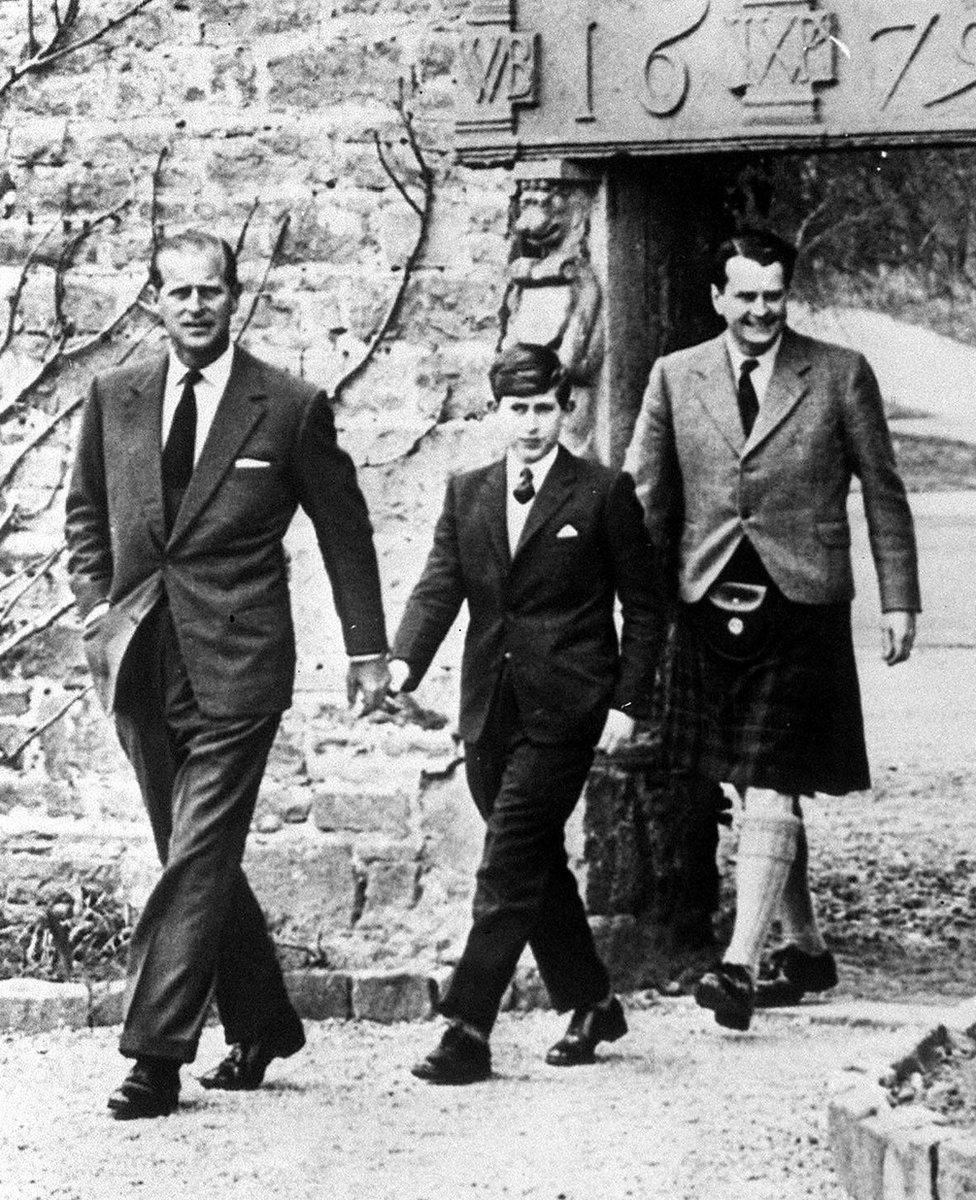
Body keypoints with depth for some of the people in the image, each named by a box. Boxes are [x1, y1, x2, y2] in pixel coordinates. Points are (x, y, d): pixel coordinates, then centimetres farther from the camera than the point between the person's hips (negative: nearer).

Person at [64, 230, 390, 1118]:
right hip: (143, 664, 5)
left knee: (197, 860, -10)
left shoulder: (292, 408, -1)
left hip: (235, 663, -5)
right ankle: (262, 1023, 26)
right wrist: (96, 604, 6)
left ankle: (155, 1054, -11)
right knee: (199, 858, 12)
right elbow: (87, 515, 21)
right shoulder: (114, 400, 9)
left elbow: (345, 531, 6)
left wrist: (368, 649, 5)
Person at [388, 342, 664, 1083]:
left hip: (565, 714, -5)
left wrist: (627, 702, -6)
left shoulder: (603, 495, -1)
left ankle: (468, 1033, -14)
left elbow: (643, 608, 2)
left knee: (509, 869, -12)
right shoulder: (467, 495, 11)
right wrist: (404, 661, -16)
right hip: (490, 711, 5)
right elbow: (439, 588, 2)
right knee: (538, 867, 12)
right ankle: (592, 1005, 28)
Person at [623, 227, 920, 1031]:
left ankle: (741, 965, -16)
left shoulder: (841, 377, 1)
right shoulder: (677, 378, 7)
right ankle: (807, 949, 26)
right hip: (710, 606, 4)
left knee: (771, 791, -11)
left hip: (799, 608, -4)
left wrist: (898, 599, 1)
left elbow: (883, 491, 5)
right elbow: (645, 498, 8)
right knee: (761, 793, 12)